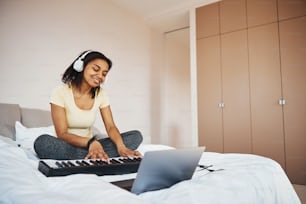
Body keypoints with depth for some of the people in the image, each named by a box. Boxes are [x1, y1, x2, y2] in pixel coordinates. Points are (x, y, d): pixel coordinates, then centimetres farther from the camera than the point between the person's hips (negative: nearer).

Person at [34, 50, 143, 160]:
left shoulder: (101, 94, 1)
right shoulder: (60, 92, -12)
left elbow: (111, 127, -6)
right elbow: (62, 134, -18)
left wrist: (121, 147, -29)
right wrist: (90, 142, -37)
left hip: (90, 146, 4)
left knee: (136, 136, -13)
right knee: (42, 142, -37)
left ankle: (89, 158, -26)